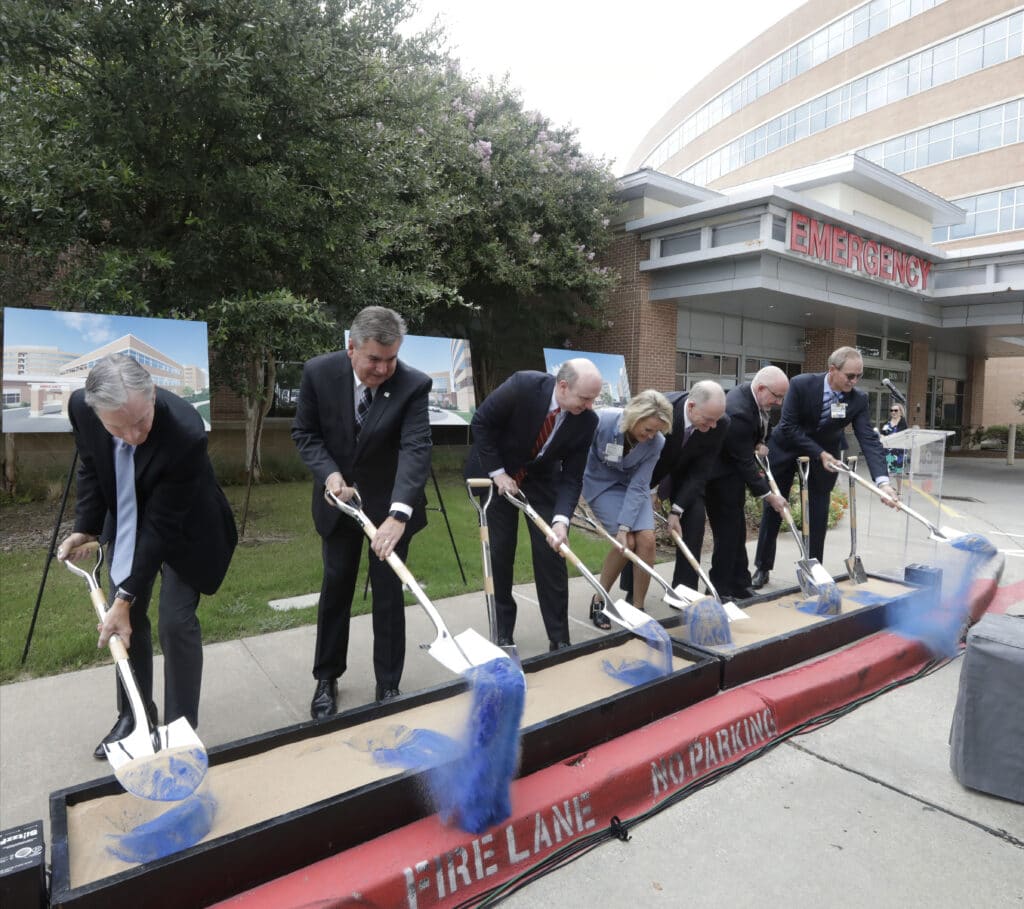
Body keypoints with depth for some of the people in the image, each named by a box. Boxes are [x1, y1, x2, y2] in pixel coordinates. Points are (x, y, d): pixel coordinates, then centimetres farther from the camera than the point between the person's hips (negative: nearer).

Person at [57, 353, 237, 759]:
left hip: (182, 529, -5)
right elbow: (90, 467, 1)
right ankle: (133, 715, 30)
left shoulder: (185, 433, -39)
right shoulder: (81, 406, -23)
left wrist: (126, 596, -28)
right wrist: (86, 527, -6)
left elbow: (163, 526, -31)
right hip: (126, 523, 5)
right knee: (124, 619, 10)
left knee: (176, 622, -8)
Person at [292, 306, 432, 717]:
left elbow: (416, 450, -31)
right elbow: (304, 432, -3)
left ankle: (389, 685, 21)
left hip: (390, 504, -1)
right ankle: (326, 679, 30)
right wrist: (329, 473, -21)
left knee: (389, 592, 4)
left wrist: (398, 514, -44)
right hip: (339, 499, 2)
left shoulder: (413, 385, -22)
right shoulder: (318, 372, -15)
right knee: (335, 588, 11)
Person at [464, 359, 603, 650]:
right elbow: (481, 422, -19)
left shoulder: (587, 420, -20)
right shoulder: (522, 385, -31)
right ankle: (503, 633, 18)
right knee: (499, 553, 1)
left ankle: (560, 639, 8)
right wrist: (498, 472, -21)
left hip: (542, 478, 2)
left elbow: (572, 476, -16)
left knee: (551, 553, -4)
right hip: (494, 472, -2)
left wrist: (561, 519, -31)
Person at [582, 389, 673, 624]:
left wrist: (624, 526, -26)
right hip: (601, 484, -3)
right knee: (627, 543, -15)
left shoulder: (655, 443, -21)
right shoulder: (602, 421, -30)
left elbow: (638, 487, -19)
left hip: (632, 485, 3)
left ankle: (638, 608, 3)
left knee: (646, 538, -14)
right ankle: (598, 601, 6)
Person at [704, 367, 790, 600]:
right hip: (720, 475, -10)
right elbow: (745, 462, -27)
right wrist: (768, 495, -21)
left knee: (737, 531, 14)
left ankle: (740, 586, 23)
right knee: (728, 532, -5)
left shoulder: (750, 392, -5)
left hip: (733, 470, 10)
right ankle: (721, 591, 6)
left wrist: (759, 444, -1)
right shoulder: (738, 412, -32)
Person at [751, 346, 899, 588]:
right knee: (773, 508, 6)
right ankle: (762, 568, 19)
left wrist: (882, 481, -35)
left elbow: (869, 440, -23)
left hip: (824, 454, 2)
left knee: (818, 515, 0)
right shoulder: (801, 384, -26)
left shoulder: (858, 399, -18)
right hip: (786, 450, -2)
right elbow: (788, 427, -24)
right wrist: (819, 454, -29)